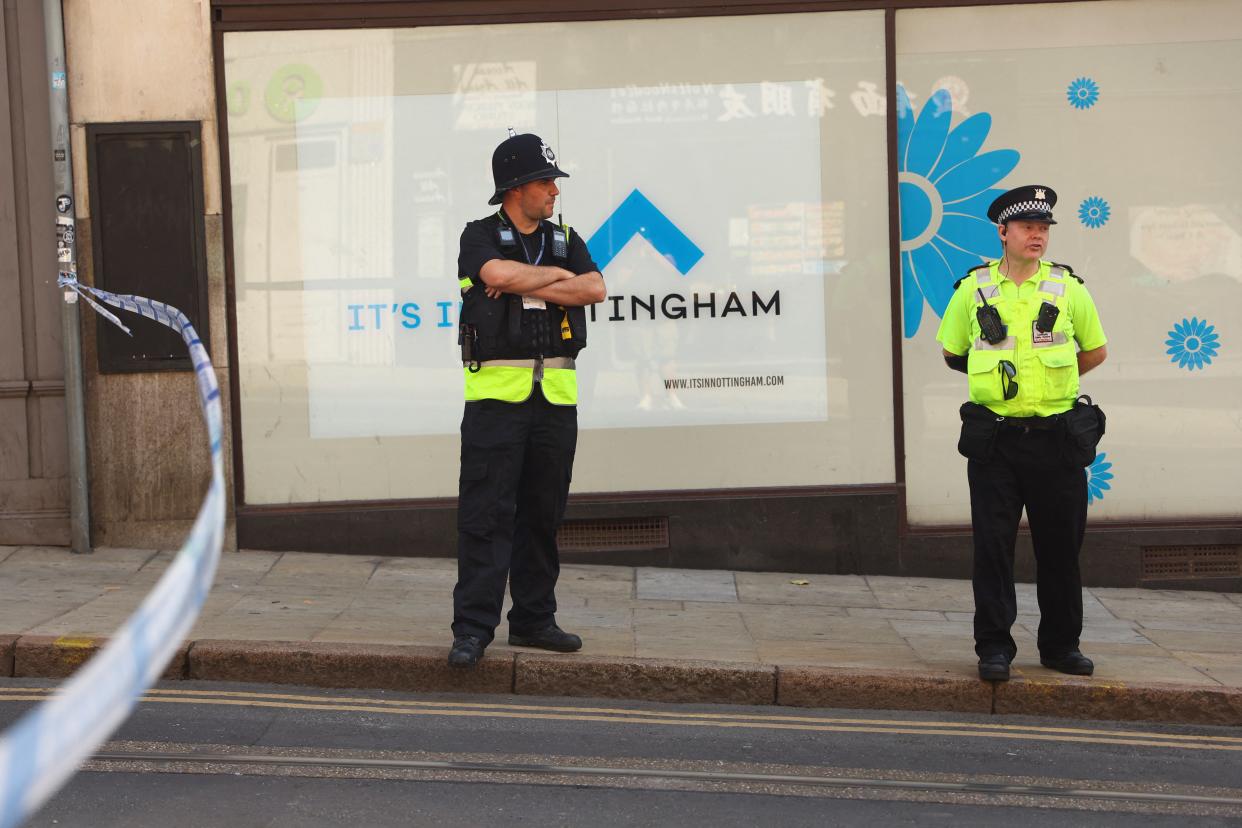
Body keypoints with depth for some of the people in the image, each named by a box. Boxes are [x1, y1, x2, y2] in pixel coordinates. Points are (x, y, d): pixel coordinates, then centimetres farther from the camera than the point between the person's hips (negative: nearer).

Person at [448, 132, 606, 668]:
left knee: (543, 514, 9)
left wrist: (522, 284, -9)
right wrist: (555, 275, -5)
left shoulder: (566, 241, 15)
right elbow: (496, 272, -20)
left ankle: (534, 620, 19)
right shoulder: (480, 236, 3)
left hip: (556, 395, 4)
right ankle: (472, 628, -1)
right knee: (486, 513, -5)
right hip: (496, 391, -4)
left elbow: (594, 289, -4)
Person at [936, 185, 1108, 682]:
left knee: (1060, 546, 8)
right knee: (993, 545, -1)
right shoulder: (973, 289, 3)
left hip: (1057, 439, 1)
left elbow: (1096, 351, 15)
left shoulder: (1068, 287, 5)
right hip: (993, 440, -1)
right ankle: (994, 647, 8)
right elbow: (952, 353, 16)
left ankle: (1061, 645, 21)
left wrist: (1052, 376, 10)